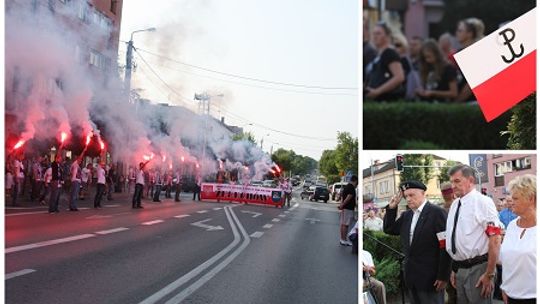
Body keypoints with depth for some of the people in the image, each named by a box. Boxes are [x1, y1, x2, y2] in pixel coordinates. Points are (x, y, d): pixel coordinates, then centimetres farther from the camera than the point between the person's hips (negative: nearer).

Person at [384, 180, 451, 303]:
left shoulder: (436, 212, -11)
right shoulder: (406, 215, 10)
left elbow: (445, 246, -14)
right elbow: (388, 229, 13)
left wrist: (443, 276, -15)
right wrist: (391, 208, 2)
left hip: (430, 277, -6)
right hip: (411, 276, 6)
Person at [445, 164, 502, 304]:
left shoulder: (483, 202, -12)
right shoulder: (454, 205, 9)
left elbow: (495, 240, -17)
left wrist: (489, 274, -18)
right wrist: (453, 269, 15)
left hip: (478, 268, -6)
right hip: (459, 269, 7)